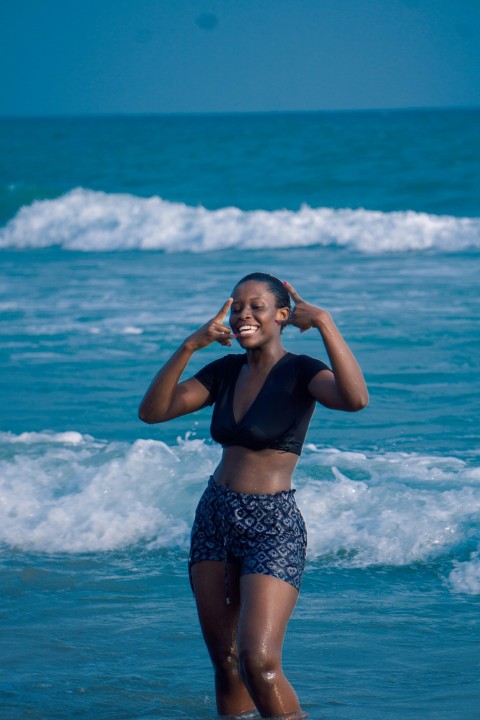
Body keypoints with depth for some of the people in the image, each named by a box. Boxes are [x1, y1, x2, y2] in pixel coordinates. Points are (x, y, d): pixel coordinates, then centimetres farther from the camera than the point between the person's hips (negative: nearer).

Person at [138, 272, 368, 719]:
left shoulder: (300, 373, -9)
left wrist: (324, 323, -28)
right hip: (214, 519, 7)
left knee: (259, 661, -18)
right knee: (224, 662, 10)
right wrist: (190, 346, -9)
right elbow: (152, 411, 1)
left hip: (273, 530, -6)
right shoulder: (226, 371, 9)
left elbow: (355, 398, -31)